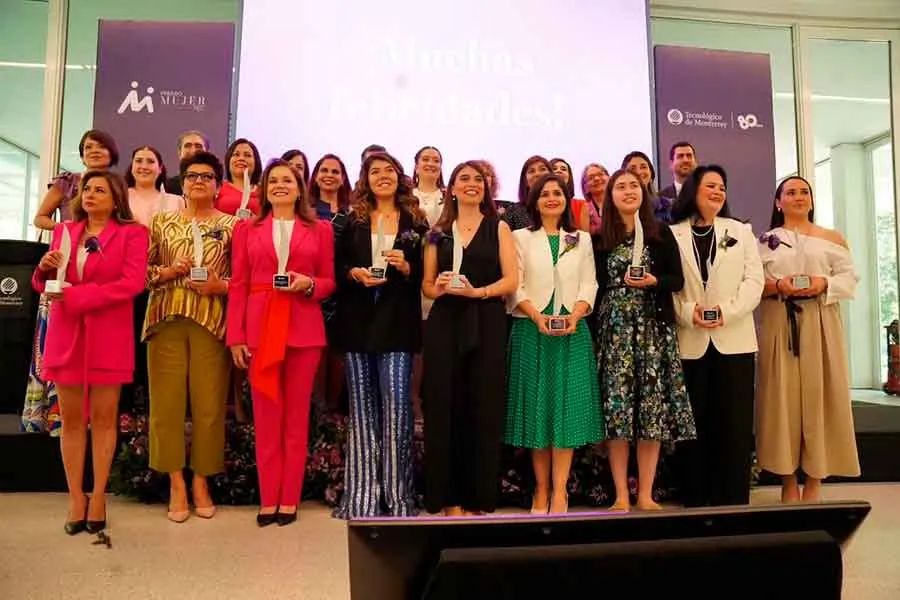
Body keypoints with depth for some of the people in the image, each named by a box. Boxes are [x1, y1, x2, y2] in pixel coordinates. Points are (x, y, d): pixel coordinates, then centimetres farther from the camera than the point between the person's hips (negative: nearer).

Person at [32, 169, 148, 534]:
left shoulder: (131, 233, 0)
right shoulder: (64, 231, 15)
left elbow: (132, 282, -13)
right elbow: (44, 285, 18)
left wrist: (77, 295, -16)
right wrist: (45, 268, -5)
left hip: (108, 336, -4)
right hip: (65, 334, 4)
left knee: (103, 417, 2)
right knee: (71, 418, 6)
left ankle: (98, 498, 11)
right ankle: (75, 499, 13)